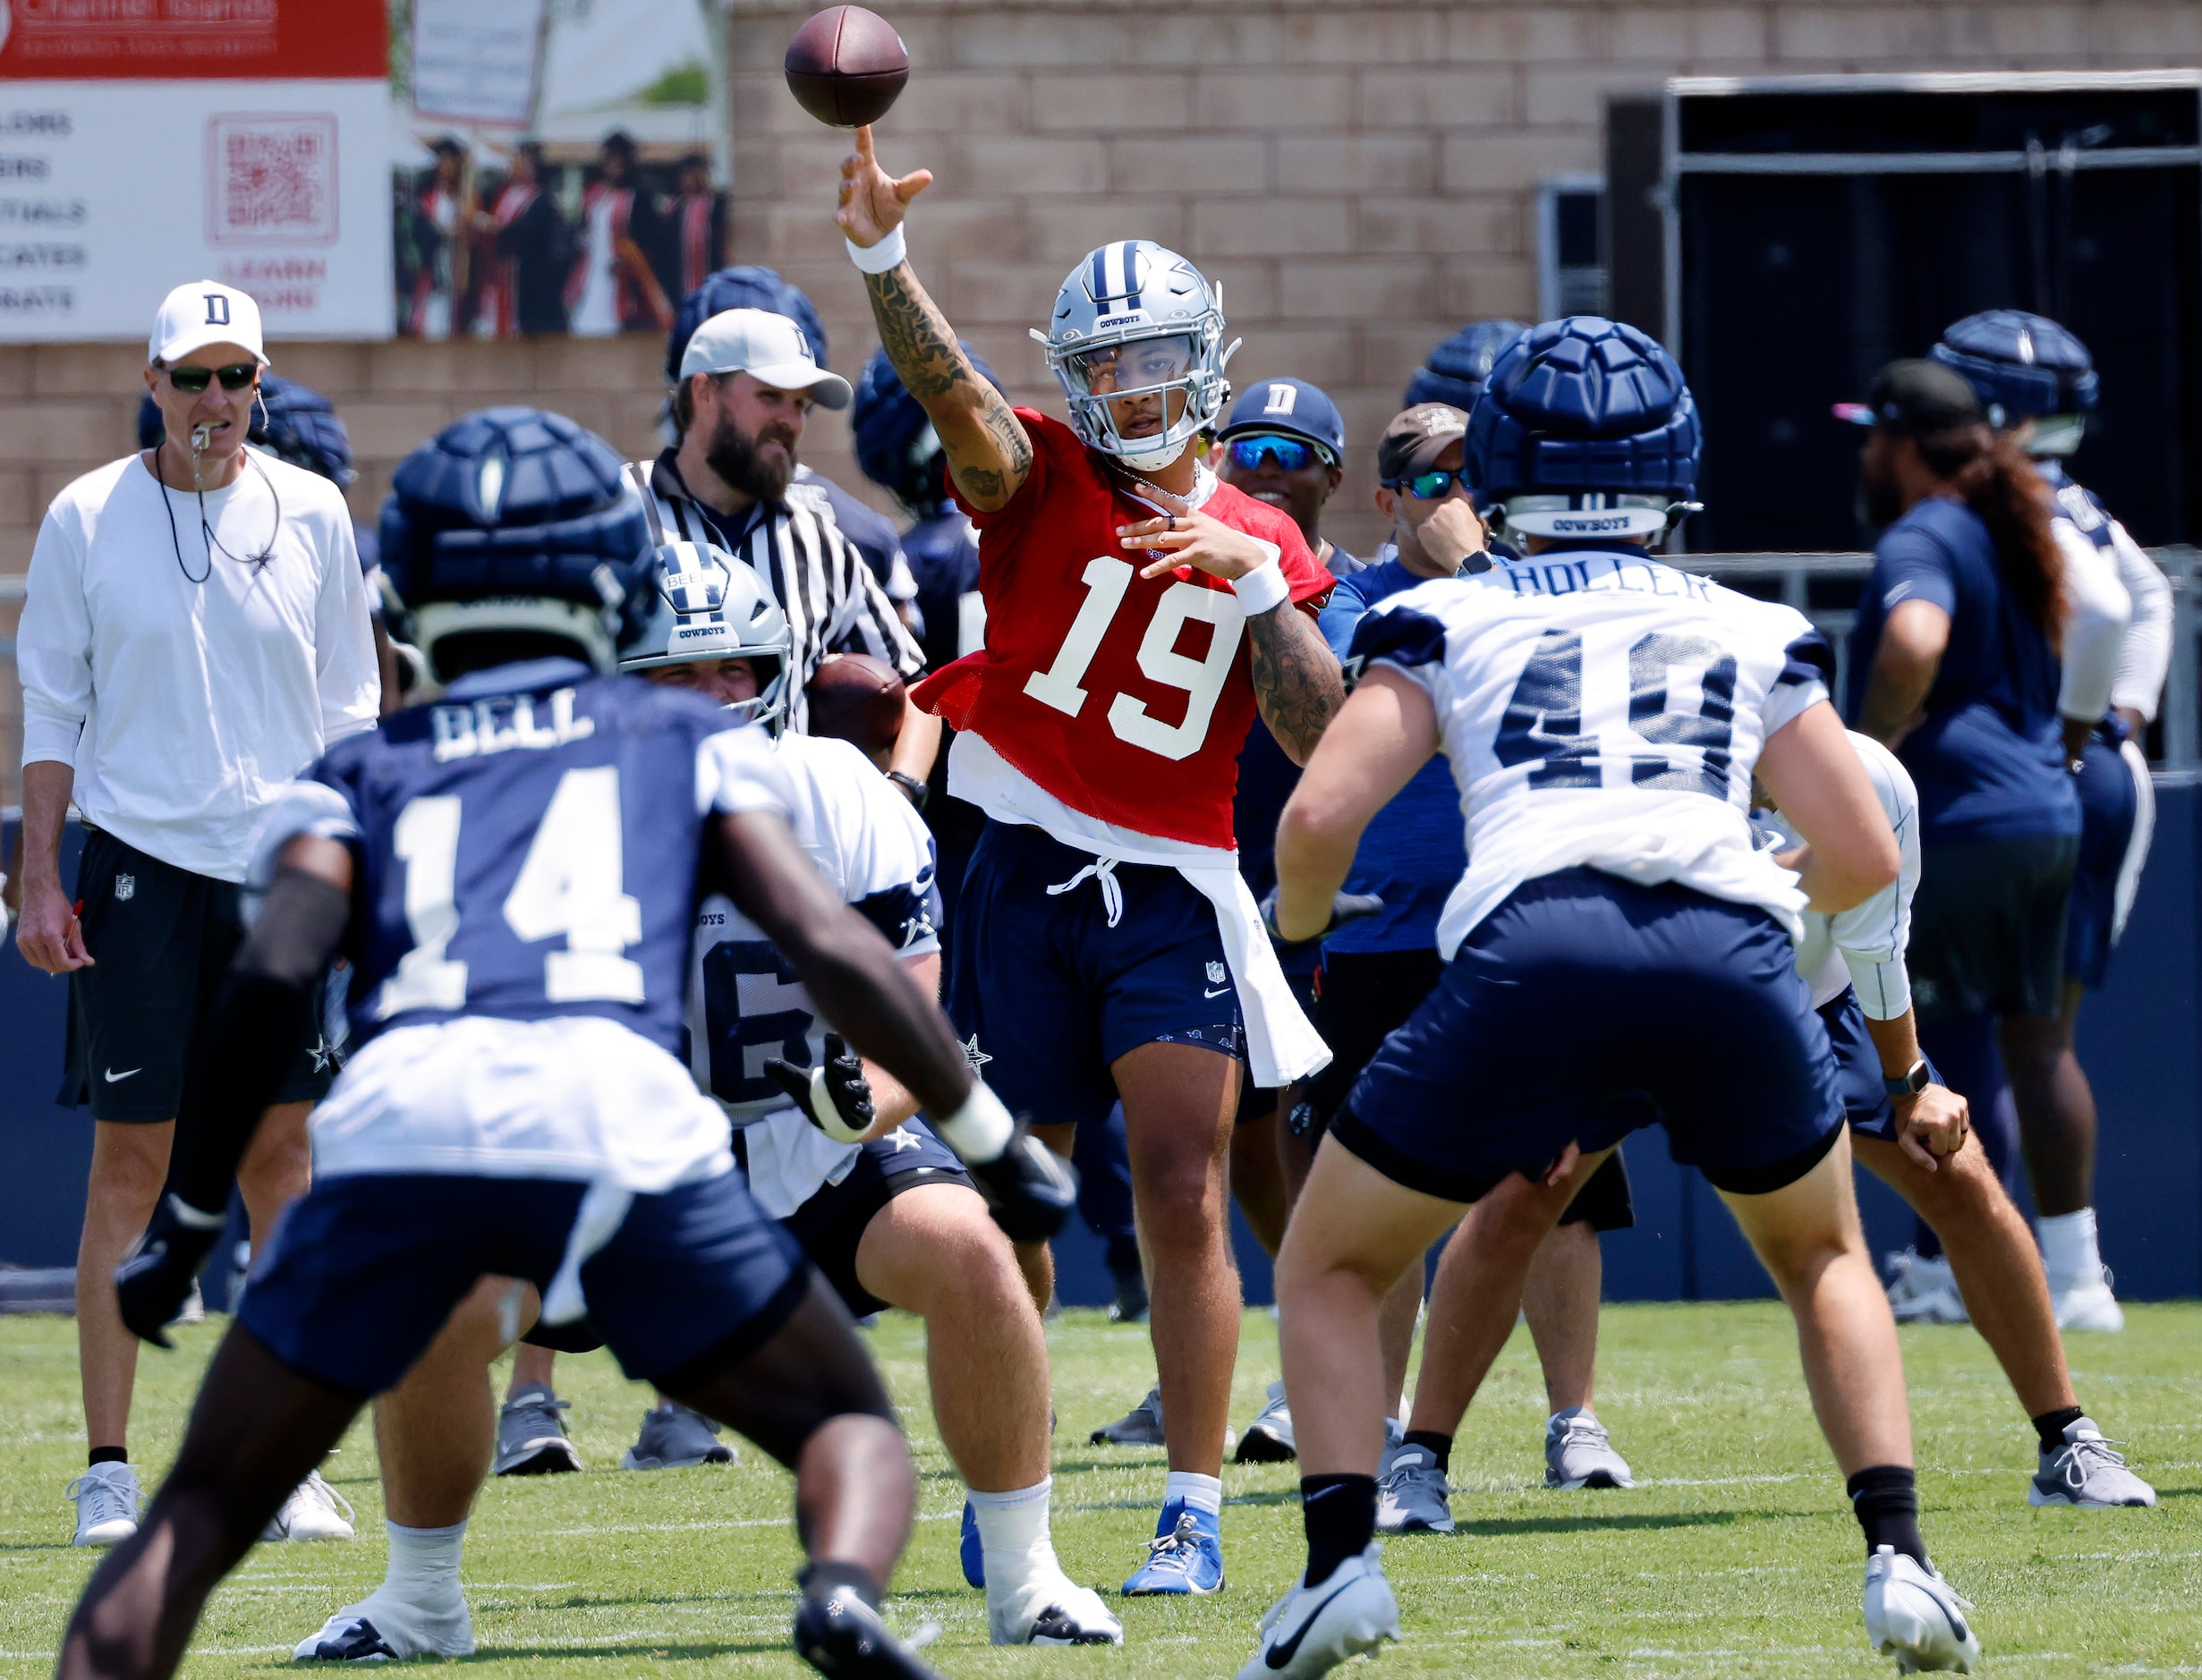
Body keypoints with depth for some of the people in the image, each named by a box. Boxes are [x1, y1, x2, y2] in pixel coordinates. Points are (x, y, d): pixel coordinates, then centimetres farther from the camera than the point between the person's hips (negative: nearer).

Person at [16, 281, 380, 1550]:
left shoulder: (313, 516, 6)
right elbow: (52, 708, 5)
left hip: (282, 868, 2)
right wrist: (39, 881, -1)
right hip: (139, 866, -2)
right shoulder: (87, 519, 1)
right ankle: (109, 1470, 0)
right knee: (130, 1162, -3)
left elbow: (350, 708, 11)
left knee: (281, 1157, 2)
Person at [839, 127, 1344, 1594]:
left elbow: (1322, 739, 1)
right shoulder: (1042, 481, 2)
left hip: (1170, 893, 0)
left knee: (1185, 1194, -10)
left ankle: (1196, 1511, -7)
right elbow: (949, 390, -19)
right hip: (1024, 874, 0)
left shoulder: (1261, 545, 9)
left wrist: (1254, 585, -10)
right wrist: (883, 259, -37)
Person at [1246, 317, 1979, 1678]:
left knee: (1332, 1269, 19)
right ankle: (1898, 1556, 11)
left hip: (1533, 945, -2)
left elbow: (1321, 816, 9)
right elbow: (1865, 860, 23)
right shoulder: (1755, 633, 26)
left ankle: (1342, 1559, -2)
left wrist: (1300, 917, 31)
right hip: (1730, 946, 2)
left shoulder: (1449, 619, 21)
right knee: (1825, 1258, 29)